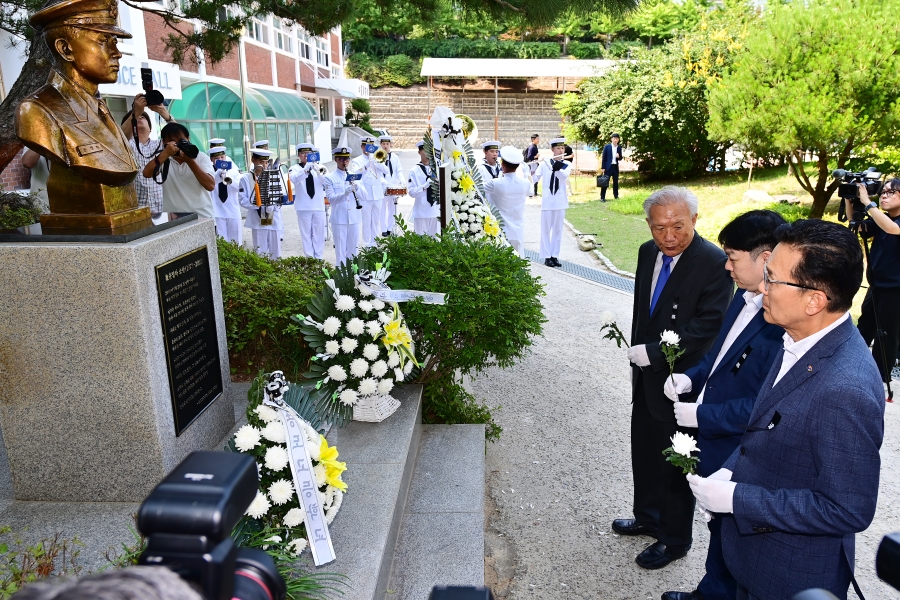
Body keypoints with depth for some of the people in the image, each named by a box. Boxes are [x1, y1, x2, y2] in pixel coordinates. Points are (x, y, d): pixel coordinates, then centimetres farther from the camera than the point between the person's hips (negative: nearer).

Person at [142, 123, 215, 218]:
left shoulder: (201, 157, 1)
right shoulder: (163, 159, 6)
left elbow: (210, 186, -11)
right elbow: (147, 173, -12)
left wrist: (190, 161, -18)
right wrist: (166, 153, -18)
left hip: (203, 218, -1)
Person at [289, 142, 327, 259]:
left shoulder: (318, 167, 8)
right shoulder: (295, 168, 3)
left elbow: (326, 182, -8)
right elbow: (294, 179, -18)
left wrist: (317, 171, -26)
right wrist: (306, 169, -33)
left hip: (318, 205, 2)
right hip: (303, 206, -2)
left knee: (319, 233, 5)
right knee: (306, 233, 2)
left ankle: (318, 257, 13)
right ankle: (309, 257, 6)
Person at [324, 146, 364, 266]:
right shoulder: (330, 178, 0)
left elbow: (364, 196, 5)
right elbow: (331, 198, -11)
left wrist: (357, 187, -15)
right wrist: (344, 193, -28)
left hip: (354, 217, 3)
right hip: (339, 219, -3)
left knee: (353, 249, 11)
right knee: (340, 250, 1)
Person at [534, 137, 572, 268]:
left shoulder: (566, 165, 4)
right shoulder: (545, 163, 1)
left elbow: (565, 175, -18)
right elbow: (535, 178, -6)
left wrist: (555, 167, -32)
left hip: (560, 201, 2)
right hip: (547, 201, -2)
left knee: (557, 229, 7)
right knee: (546, 229, 2)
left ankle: (554, 256, 15)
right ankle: (547, 256, 8)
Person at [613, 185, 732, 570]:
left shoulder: (714, 263, -21)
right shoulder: (647, 252, 2)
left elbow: (707, 328, -24)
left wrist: (652, 352, -23)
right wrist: (638, 354, 10)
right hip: (646, 377, 7)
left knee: (676, 464, 11)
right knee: (644, 452, 23)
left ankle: (674, 540, 32)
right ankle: (648, 518, 46)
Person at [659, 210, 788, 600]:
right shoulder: (745, 297, 0)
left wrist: (702, 416, -20)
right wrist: (692, 378, -2)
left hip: (741, 458, -8)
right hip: (714, 442, 9)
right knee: (720, 525, 27)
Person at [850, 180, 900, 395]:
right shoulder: (880, 220, 8)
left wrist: (867, 202, -33)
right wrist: (849, 199, -13)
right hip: (876, 285, 7)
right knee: (863, 330, 15)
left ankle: (878, 379, 14)